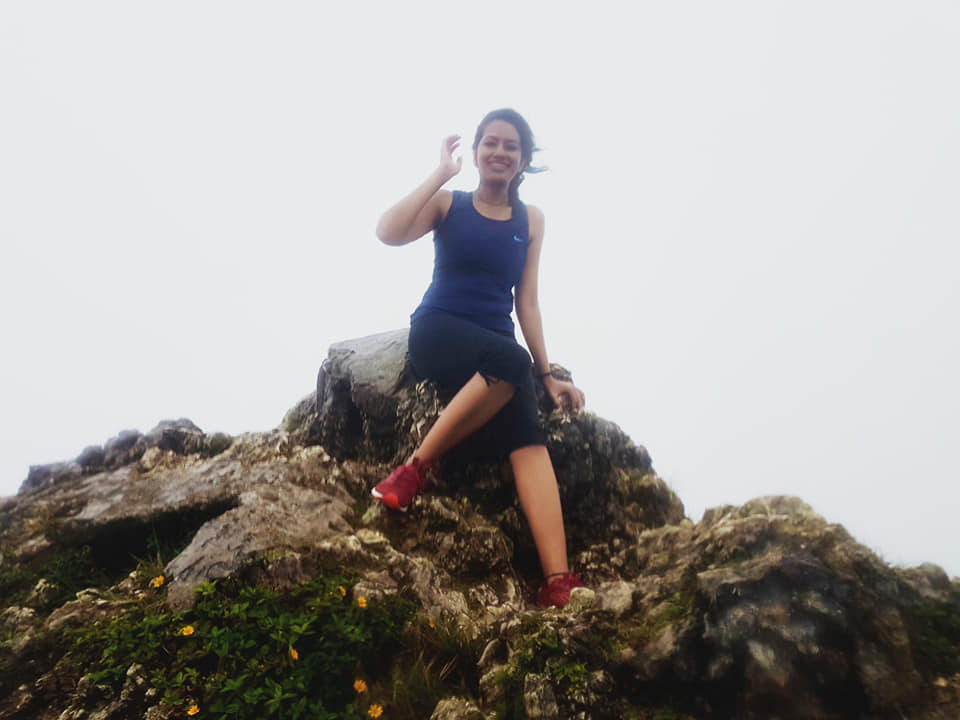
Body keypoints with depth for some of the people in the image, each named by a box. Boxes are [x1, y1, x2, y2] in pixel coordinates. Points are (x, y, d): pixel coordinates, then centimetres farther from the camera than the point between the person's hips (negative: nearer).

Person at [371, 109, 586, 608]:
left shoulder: (531, 219, 14)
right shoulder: (448, 203, 8)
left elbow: (526, 301, 11)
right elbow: (388, 232, -12)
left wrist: (547, 374, 3)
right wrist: (442, 173, -3)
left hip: (496, 346, 3)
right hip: (437, 331, -2)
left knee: (526, 434, -27)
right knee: (511, 361, -37)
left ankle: (557, 585, -36)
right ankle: (415, 467, -25)